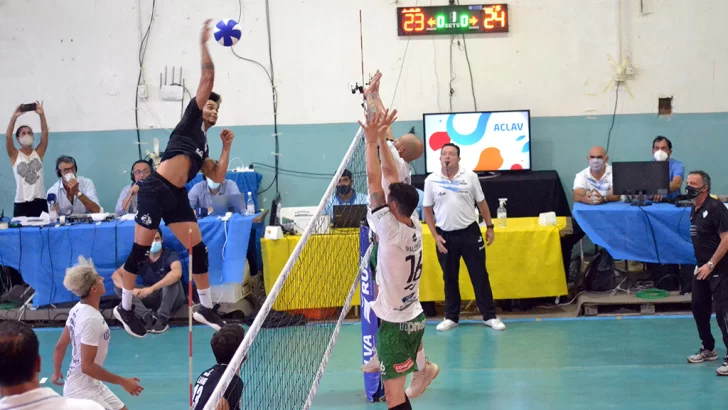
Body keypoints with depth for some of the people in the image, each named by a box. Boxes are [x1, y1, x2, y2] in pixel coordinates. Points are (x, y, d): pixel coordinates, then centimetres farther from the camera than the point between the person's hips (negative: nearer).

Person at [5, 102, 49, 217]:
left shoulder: (38, 153, 10)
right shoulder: (15, 155, 6)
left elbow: (45, 133, -1)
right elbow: (8, 136, -9)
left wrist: (41, 115, -13)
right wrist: (14, 117, -19)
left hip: (40, 201, 2)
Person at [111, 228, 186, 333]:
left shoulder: (170, 255, -17)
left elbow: (177, 273, -39)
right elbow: (116, 275, -12)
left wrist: (152, 288, -45)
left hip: (172, 299, -4)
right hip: (151, 298, 4)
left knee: (172, 279, -33)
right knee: (118, 287, -13)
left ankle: (162, 318, -29)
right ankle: (149, 317, -29)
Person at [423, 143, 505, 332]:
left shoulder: (470, 176, -1)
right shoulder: (431, 180, -2)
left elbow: (481, 203, 7)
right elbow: (428, 210, 4)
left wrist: (489, 226, 4)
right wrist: (435, 236, -2)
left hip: (470, 232, 0)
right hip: (445, 235, 0)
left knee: (480, 275, 2)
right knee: (449, 278, 8)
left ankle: (489, 316, 9)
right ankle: (451, 317, 19)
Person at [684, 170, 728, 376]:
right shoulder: (694, 210, 10)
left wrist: (711, 265, -22)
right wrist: (701, 265, 15)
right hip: (701, 267, 9)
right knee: (698, 308, 14)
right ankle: (708, 349, 30)